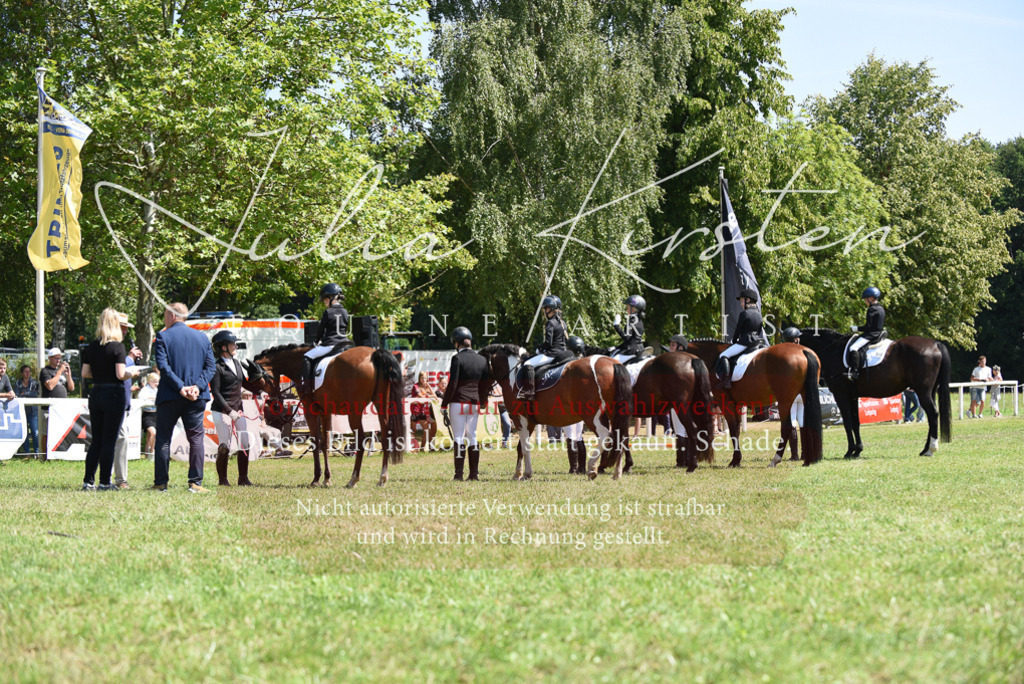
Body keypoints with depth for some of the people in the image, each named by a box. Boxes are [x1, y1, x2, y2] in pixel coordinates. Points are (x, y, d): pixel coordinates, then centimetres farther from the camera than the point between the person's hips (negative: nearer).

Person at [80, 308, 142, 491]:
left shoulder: (91, 347, 5)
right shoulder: (117, 347, -12)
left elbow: (85, 373, 7)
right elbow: (120, 374, -18)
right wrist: (131, 373, 2)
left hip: (95, 393, 5)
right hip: (114, 394, -5)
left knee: (96, 440, 12)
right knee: (109, 441, 0)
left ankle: (88, 481, 9)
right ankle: (104, 482, 1)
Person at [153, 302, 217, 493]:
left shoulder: (163, 337, -3)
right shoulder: (202, 337, 9)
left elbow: (163, 366, -13)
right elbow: (210, 366, 3)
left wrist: (180, 387, -16)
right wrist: (197, 387, -8)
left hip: (169, 397, -2)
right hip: (196, 398, 2)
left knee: (163, 439, 7)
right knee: (196, 438, 5)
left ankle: (160, 483, 7)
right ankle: (196, 483, -2)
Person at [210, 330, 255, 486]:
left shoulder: (236, 363, 13)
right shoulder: (217, 367, -11)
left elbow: (244, 381, 26)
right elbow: (216, 392, -15)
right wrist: (229, 411, -22)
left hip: (238, 410, 8)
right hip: (222, 411, -8)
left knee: (245, 443, 5)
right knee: (224, 446, -5)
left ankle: (243, 478, 14)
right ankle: (222, 479, 7)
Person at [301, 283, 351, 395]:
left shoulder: (328, 312, -9)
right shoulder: (345, 312, 9)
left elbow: (320, 329, -1)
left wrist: (318, 341, 16)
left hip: (329, 344, -7)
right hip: (343, 345, 7)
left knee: (307, 357, 0)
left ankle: (307, 384, -8)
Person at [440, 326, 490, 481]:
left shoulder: (457, 358, -11)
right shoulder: (482, 360, 6)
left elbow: (453, 383, -13)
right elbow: (486, 384, 12)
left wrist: (444, 404, -7)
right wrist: (483, 402, 26)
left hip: (458, 402, -5)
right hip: (474, 403, 5)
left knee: (459, 437, -2)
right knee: (472, 436, 12)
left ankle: (459, 473, -3)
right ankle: (474, 473, 10)